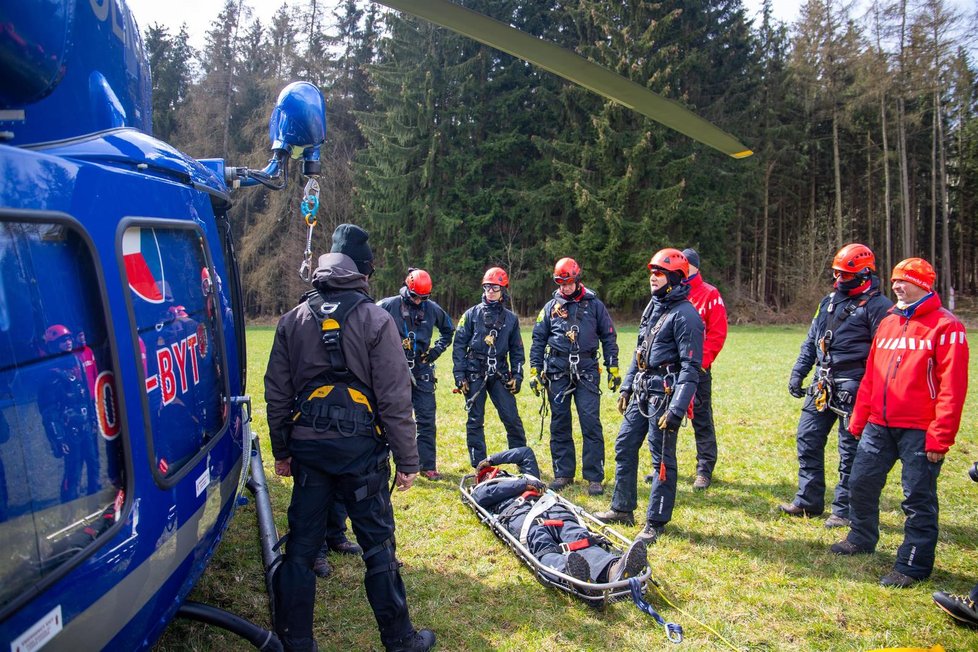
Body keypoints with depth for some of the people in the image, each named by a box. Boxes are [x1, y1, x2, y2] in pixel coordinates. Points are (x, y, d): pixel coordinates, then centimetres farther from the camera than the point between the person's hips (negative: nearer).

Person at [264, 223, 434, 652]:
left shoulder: (293, 320, 5)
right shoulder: (376, 320, -7)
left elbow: (277, 393, 9)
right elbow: (395, 399, -9)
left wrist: (281, 451, 19)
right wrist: (407, 461, -3)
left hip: (307, 446, 4)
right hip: (360, 448, -3)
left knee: (301, 545, 12)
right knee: (378, 544, 8)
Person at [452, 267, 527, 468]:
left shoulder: (511, 318, 9)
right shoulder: (472, 314, 3)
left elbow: (517, 350, 15)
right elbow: (459, 344, 2)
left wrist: (517, 375, 6)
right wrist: (459, 375, -5)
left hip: (500, 374, 1)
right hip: (474, 375, -1)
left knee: (512, 418, -2)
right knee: (475, 420, 3)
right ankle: (479, 466, 13)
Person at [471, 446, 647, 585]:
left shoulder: (526, 478, 47)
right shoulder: (481, 492, 35)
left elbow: (525, 452, 49)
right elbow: (489, 493, 12)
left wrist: (492, 459, 49)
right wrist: (525, 484, 12)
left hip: (552, 508, 4)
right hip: (518, 515, -3)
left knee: (580, 538, -31)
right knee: (543, 547, -39)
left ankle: (613, 569, -61)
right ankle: (568, 571, -73)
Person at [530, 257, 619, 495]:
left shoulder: (594, 305, 6)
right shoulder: (551, 307, 10)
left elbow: (608, 337, 9)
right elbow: (538, 340, 12)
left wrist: (613, 368, 4)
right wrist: (535, 371, 6)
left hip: (587, 370, -2)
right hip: (557, 371, 2)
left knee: (591, 422, -7)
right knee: (559, 424, 6)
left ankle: (595, 477, 0)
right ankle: (563, 473, 18)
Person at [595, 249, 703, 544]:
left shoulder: (685, 314, -14)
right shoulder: (653, 307, 14)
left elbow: (691, 367, -18)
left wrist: (676, 409, -23)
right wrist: (626, 387, 18)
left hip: (664, 395, -9)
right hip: (641, 392, 9)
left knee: (662, 459, 1)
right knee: (624, 446, 13)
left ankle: (656, 522, 13)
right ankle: (622, 509, 26)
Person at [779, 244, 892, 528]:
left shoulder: (877, 307, -8)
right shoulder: (830, 300, 14)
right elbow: (812, 340, 19)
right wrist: (798, 372, 12)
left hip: (853, 388, -7)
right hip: (822, 385, 7)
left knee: (850, 451, 3)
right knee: (807, 439, 9)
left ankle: (844, 510, 15)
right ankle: (808, 501, 21)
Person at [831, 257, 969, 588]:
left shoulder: (945, 326, -9)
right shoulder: (888, 322, 13)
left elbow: (952, 387, -14)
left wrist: (940, 436, -17)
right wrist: (859, 418, 13)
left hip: (919, 430, -7)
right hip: (879, 425, 7)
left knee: (918, 499, 3)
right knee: (861, 483, 14)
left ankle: (913, 566, 15)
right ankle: (861, 539, 36)